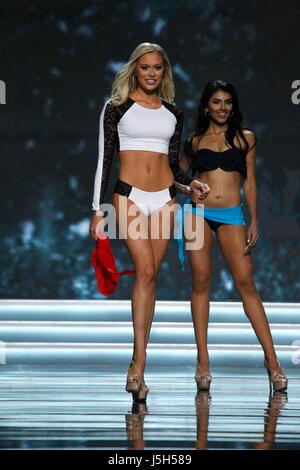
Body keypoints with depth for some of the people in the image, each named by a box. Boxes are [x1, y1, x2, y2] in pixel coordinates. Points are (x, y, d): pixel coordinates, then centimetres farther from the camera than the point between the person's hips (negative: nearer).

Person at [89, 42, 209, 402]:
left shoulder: (173, 113, 14)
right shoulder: (117, 108, 3)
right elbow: (104, 158, 3)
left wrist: (189, 183, -2)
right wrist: (98, 209, -1)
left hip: (164, 198, 3)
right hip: (129, 196, -3)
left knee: (149, 275, 0)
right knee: (146, 272, -16)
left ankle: (137, 363, 3)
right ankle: (140, 362, -17)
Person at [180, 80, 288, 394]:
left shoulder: (245, 138, 10)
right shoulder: (194, 141, 11)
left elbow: (249, 182, 9)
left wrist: (254, 222, 4)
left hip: (231, 215, -1)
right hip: (199, 212, 1)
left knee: (246, 283, -9)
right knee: (201, 283, -3)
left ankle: (271, 360, -9)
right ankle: (203, 362, 0)